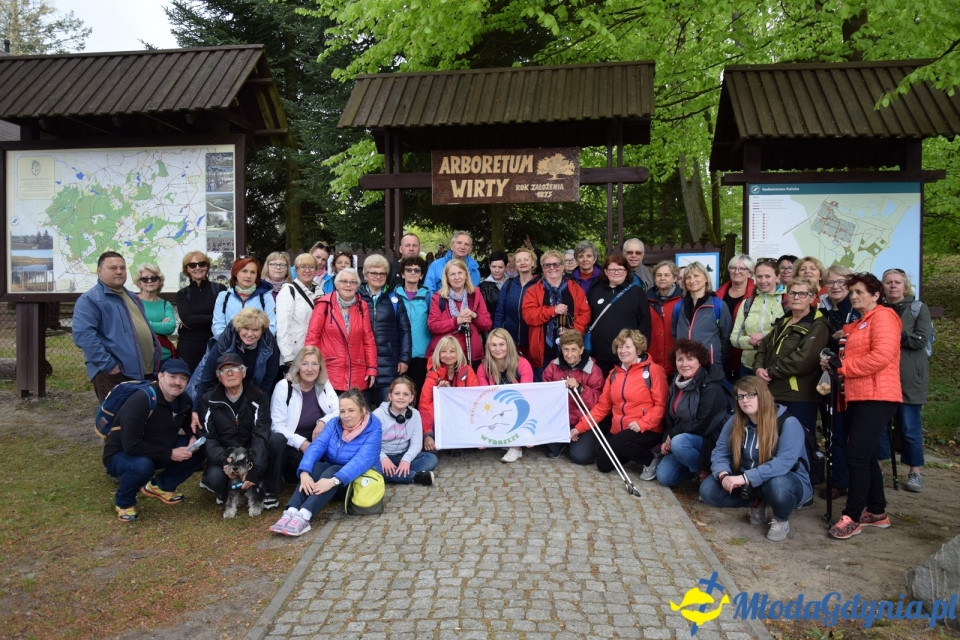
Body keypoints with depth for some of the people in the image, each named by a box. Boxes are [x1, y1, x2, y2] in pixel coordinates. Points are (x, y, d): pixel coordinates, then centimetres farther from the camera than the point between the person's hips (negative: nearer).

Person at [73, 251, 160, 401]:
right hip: (114, 375, -8)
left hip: (145, 371, 8)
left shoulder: (132, 297, 20)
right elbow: (84, 334, -20)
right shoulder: (89, 299, -8)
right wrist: (108, 364, -22)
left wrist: (156, 354, 16)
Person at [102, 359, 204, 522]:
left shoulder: (183, 401, -5)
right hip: (120, 455, -7)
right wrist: (170, 454, -27)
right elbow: (131, 446, -31)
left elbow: (190, 425, 14)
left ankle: (160, 486, 10)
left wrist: (193, 438, -10)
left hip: (156, 451, 7)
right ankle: (123, 501, -7)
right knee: (142, 465, -39)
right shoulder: (140, 401, -28)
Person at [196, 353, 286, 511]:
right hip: (223, 454, 0)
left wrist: (256, 471, -32)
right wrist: (223, 460, -32)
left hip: (251, 451, 1)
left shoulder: (258, 397, -10)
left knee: (278, 439, -28)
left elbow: (261, 435, -20)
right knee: (215, 478, -34)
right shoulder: (209, 401, -5)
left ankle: (269, 490, -11)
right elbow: (208, 438, -11)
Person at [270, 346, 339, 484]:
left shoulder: (325, 385, 6)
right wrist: (301, 443, -24)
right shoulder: (284, 387, -6)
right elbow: (277, 425, -10)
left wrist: (323, 421, -24)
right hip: (291, 445, -3)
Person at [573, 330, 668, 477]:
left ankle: (650, 460, -2)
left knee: (618, 443, -31)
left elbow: (661, 404, -13)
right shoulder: (614, 373, 11)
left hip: (647, 431, -6)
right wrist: (580, 427, 3)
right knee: (603, 465, -3)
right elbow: (603, 405, 10)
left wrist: (642, 423, -25)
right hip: (618, 431, 6)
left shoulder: (653, 370, -7)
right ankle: (636, 452, 21)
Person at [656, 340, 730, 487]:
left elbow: (703, 425, -22)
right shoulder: (677, 384, 7)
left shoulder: (711, 388, -18)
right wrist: (666, 441, -5)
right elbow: (670, 418, 12)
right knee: (664, 477, -8)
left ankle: (704, 471, -10)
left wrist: (673, 435, -15)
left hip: (710, 440, -7)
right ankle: (695, 467, 18)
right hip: (682, 438, 7)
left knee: (679, 442, -36)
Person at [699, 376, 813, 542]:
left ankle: (782, 520, -6)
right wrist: (724, 475, -26)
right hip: (747, 484, 5)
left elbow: (784, 463, -33)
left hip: (789, 480, -5)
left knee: (777, 485, -41)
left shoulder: (788, 423, -21)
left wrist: (745, 478, -40)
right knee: (708, 490, -15)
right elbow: (720, 452, -4)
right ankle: (757, 503, 9)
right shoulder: (735, 421, -4)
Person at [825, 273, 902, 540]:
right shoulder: (856, 325, 22)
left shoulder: (883, 316, -6)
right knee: (866, 456, 14)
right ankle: (877, 512, 24)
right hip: (857, 397, 10)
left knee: (857, 457, -11)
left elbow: (882, 356, -20)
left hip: (876, 397, -10)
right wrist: (835, 362, 6)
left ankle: (852, 517, -3)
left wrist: (840, 365, -14)